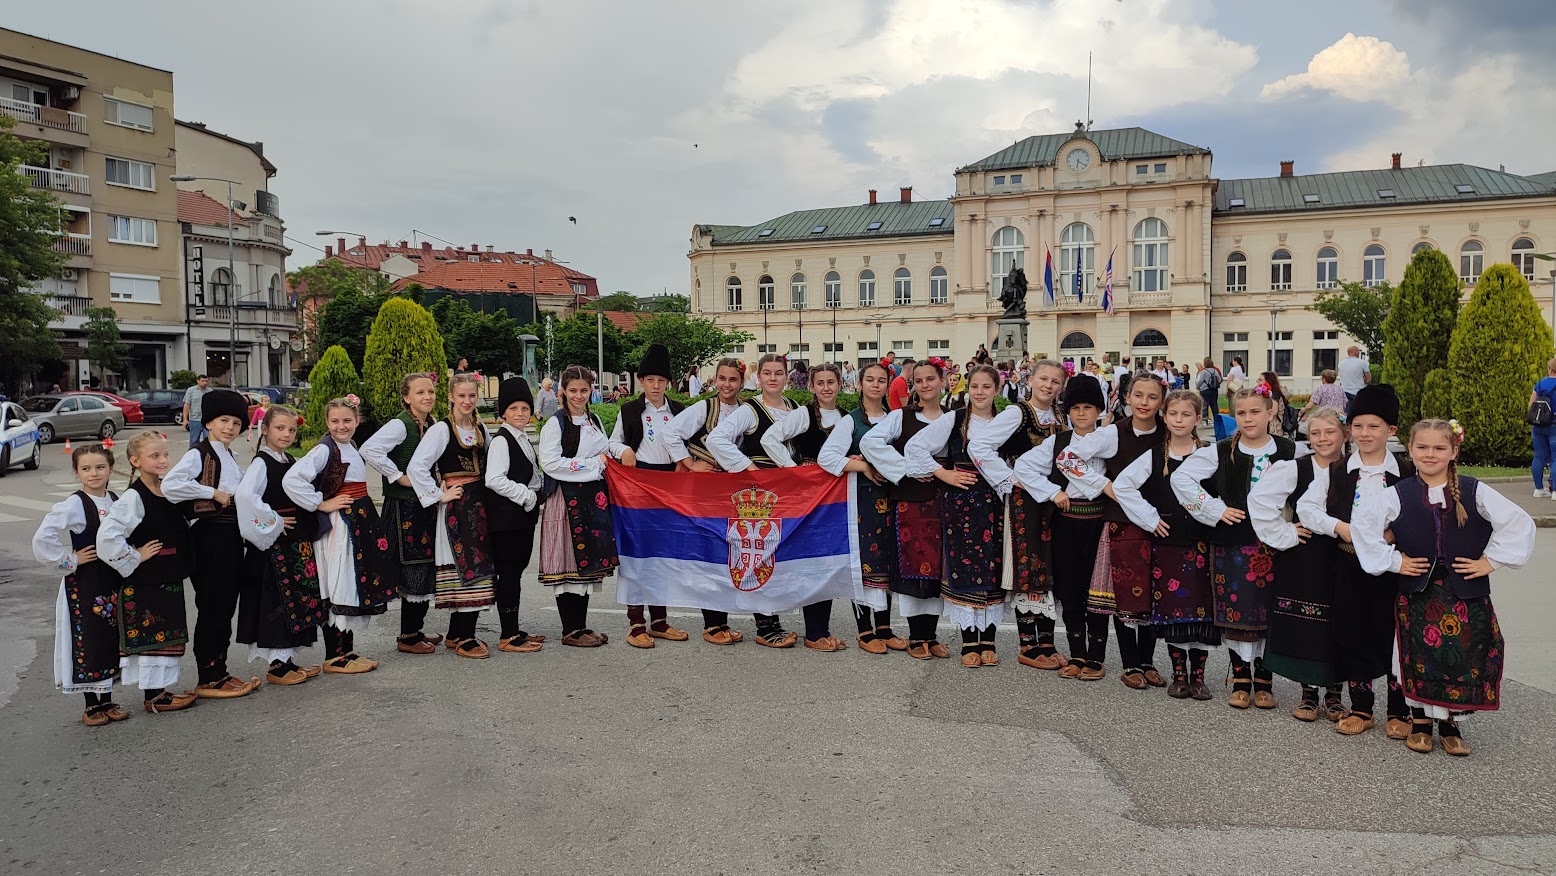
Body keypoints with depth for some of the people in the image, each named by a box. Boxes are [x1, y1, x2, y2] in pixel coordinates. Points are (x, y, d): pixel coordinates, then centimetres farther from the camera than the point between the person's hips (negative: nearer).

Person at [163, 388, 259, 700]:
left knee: (227, 605, 12)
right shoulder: (198, 454, -10)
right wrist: (213, 493, -19)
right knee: (211, 607, -3)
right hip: (209, 536, -8)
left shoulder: (230, 458, 16)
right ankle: (208, 679, 6)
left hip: (231, 535, 8)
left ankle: (220, 671, 21)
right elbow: (170, 485, -26)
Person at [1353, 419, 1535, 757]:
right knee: (1420, 659, 4)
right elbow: (1364, 525, -2)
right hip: (1417, 592, 0)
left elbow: (1519, 523, 0)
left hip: (1465, 592, 1)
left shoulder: (1474, 492, 0)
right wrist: (1392, 560, -5)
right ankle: (1419, 723, 21)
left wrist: (1491, 560, -5)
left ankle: (1450, 724, 21)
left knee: (1462, 658, 4)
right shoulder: (1397, 495, -2)